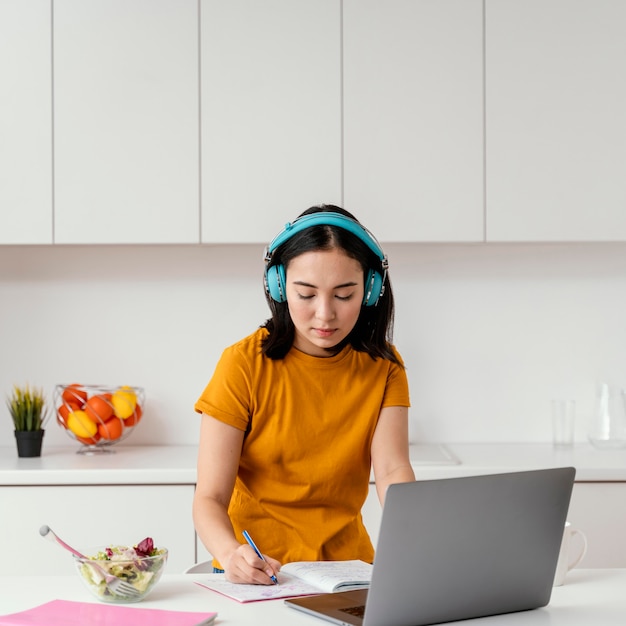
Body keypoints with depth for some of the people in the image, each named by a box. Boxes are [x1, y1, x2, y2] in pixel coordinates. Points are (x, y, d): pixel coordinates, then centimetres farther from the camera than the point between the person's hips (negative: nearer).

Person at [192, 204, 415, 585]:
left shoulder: (383, 367, 3)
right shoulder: (244, 365, -7)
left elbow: (391, 470, -10)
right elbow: (210, 498, -12)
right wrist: (232, 553, -34)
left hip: (347, 560, 3)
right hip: (259, 572, -3)